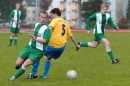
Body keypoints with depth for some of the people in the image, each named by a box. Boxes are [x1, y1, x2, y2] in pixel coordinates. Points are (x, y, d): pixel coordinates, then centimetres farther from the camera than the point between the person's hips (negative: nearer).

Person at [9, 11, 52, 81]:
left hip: (38, 51, -7)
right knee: (18, 63, 0)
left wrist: (36, 39, -42)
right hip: (30, 47, 7)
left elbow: (45, 40, -29)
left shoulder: (47, 29, -16)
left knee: (25, 64, -18)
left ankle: (14, 78, -2)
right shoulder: (37, 25, 7)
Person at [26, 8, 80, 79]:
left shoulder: (55, 20, 1)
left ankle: (34, 74, 4)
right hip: (62, 47, 7)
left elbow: (49, 28, -19)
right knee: (48, 58, 26)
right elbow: (71, 36, 27)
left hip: (53, 45, -7)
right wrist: (76, 45, 37)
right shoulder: (66, 23, 21)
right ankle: (44, 75, 15)